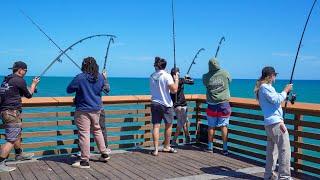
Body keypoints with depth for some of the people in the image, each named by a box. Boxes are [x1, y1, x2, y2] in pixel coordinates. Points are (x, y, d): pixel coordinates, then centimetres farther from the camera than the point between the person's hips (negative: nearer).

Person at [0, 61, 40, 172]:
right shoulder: (19, 80, -12)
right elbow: (29, 95, 1)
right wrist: (34, 84, 18)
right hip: (12, 112, -10)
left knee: (17, 134, 26)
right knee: (11, 140, -7)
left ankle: (19, 154, 44)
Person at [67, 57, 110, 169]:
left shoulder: (80, 78, -16)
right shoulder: (100, 77, 0)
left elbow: (69, 90, -8)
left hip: (83, 110, -6)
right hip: (96, 109, 6)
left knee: (84, 134, -2)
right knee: (97, 130, 22)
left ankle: (85, 161, 2)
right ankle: (104, 154, 31)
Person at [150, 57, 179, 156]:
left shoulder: (152, 76, 6)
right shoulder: (167, 76, -12)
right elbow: (174, 90, -17)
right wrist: (176, 79, -3)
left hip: (154, 104, 4)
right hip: (166, 104, -4)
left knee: (156, 126, 2)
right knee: (168, 126, 12)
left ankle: (156, 149, -3)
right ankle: (166, 147, 23)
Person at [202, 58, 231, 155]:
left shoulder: (206, 77, -5)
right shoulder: (225, 73, -6)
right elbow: (229, 81, 12)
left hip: (212, 105, 1)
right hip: (224, 104, -1)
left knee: (211, 126, 10)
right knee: (224, 126, 3)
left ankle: (210, 147, 19)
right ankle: (225, 148, 5)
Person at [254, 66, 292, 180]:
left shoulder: (261, 88, 19)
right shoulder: (265, 87, -10)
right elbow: (276, 100, -16)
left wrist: (284, 94, 21)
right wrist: (285, 91, -4)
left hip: (269, 123, 10)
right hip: (276, 122, -10)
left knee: (272, 150, 15)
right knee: (285, 149, -8)